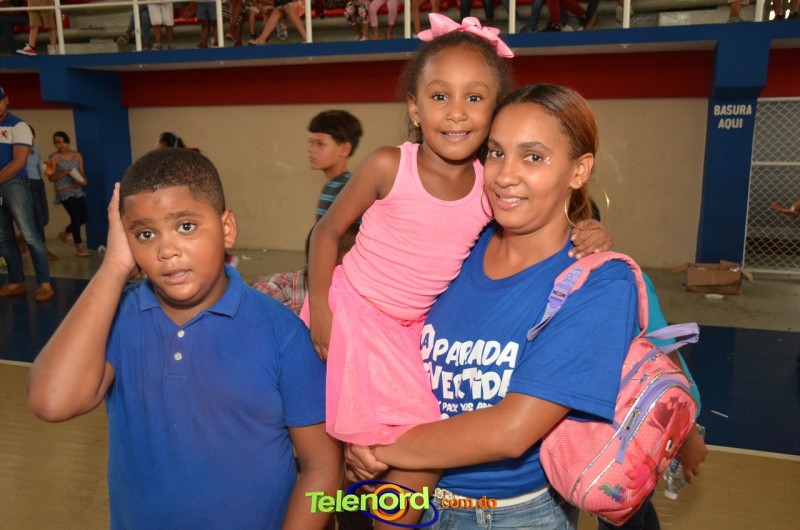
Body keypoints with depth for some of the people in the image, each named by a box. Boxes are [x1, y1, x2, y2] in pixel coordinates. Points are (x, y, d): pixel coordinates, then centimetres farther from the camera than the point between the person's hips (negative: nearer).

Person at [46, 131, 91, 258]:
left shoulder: (77, 155, 8)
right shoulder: (54, 157, -3)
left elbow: (82, 172, 7)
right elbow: (51, 177, -7)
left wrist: (84, 180, -14)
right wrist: (66, 173, -20)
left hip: (77, 190, 5)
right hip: (64, 192, -5)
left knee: (84, 216, 4)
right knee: (76, 217, -11)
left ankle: (64, 233, 31)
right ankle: (79, 248, -4)